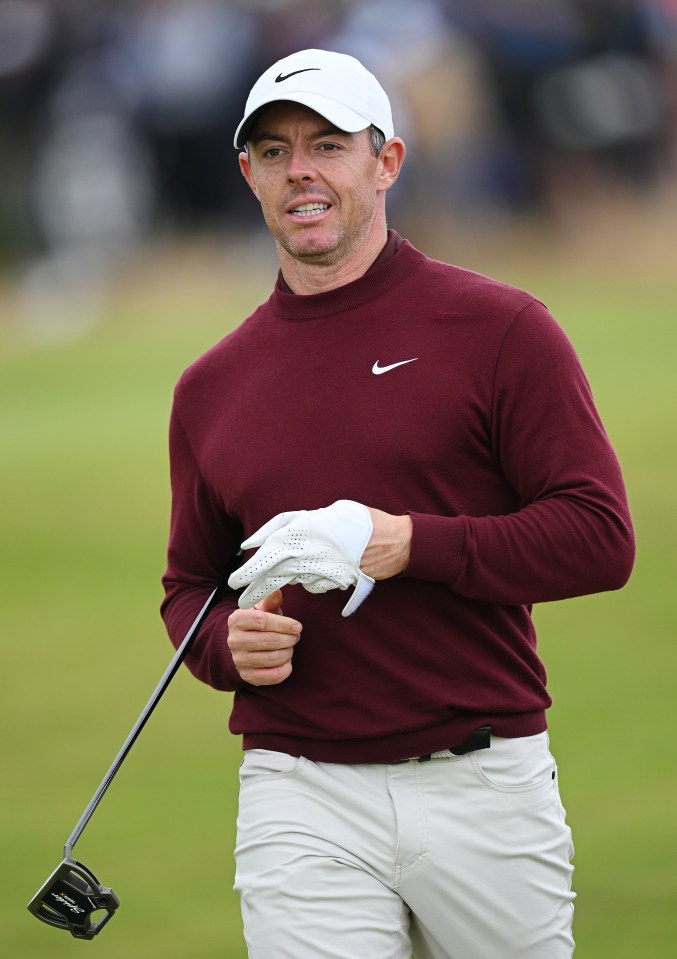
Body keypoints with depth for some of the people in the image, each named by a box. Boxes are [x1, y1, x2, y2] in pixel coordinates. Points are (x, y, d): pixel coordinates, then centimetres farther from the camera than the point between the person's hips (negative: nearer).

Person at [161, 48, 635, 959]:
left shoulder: (499, 329, 0)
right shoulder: (212, 386, 13)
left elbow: (602, 538, -7)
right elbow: (190, 584, 22)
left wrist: (402, 544, -17)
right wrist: (230, 643, -3)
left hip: (486, 785, -2)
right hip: (300, 796, 2)